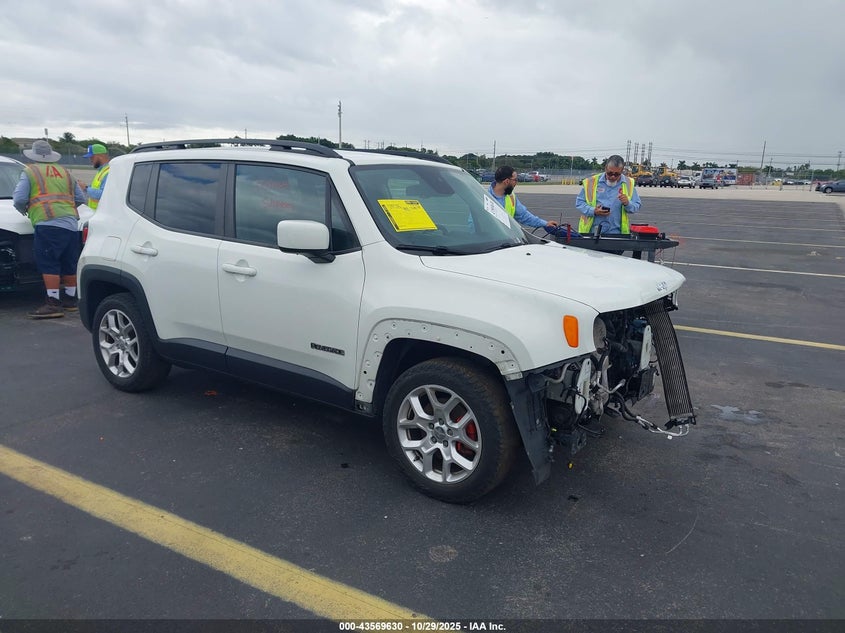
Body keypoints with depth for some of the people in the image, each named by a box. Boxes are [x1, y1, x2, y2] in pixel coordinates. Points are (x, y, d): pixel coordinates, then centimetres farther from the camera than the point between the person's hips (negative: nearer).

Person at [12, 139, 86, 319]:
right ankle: (71, 299, 21)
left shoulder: (30, 172, 7)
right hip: (71, 224, 6)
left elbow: (19, 199, 0)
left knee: (48, 264, -7)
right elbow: (81, 198, 22)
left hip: (48, 224, -6)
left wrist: (24, 210, 20)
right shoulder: (65, 172, 23)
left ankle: (53, 303, -11)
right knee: (69, 264, 13)